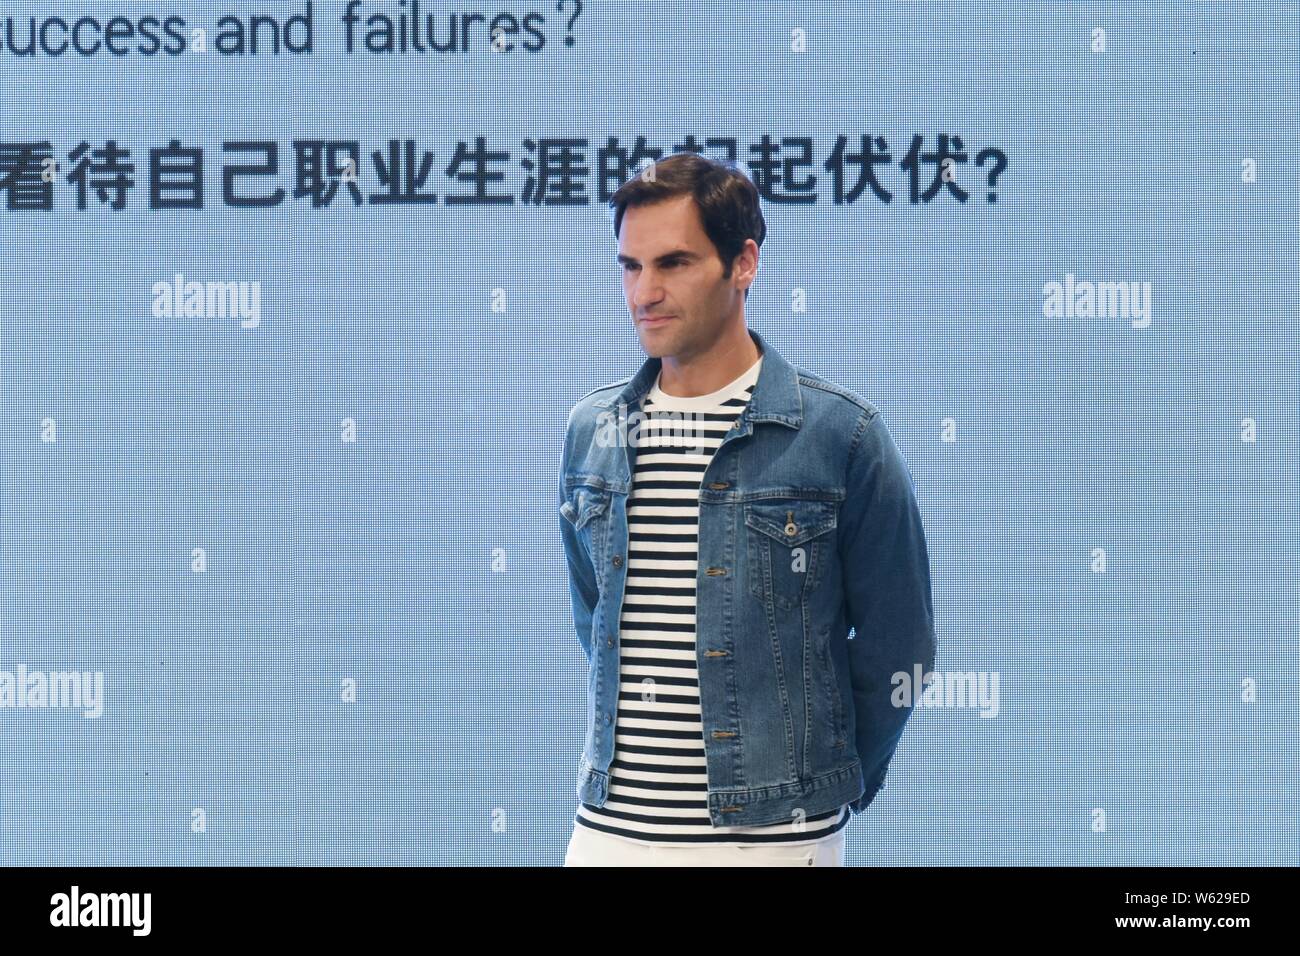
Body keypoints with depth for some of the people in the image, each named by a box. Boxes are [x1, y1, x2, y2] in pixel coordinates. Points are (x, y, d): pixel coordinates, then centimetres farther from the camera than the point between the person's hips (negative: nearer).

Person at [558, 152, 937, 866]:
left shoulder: (842, 433, -7)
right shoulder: (590, 430, 6)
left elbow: (896, 646, -2)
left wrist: (831, 791, 3)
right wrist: (633, 753, 13)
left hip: (774, 836, -4)